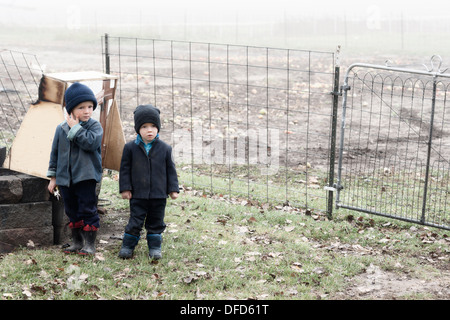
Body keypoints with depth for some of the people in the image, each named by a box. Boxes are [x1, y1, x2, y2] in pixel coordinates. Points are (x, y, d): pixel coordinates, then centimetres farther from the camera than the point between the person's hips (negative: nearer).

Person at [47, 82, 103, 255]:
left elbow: (91, 143, -25)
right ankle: (77, 242, 26)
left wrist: (75, 127, -19)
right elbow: (55, 153, 12)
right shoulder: (61, 128, 5)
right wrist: (53, 177, 12)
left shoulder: (95, 126, -5)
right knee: (72, 211, 13)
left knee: (87, 210, -2)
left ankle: (90, 244, 8)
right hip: (65, 178, 4)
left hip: (86, 177, -4)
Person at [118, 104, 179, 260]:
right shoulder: (130, 147, -3)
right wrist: (125, 188, -2)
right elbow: (125, 169, 2)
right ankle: (128, 245, 18)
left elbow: (170, 170, 5)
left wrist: (173, 189, 3)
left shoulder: (165, 148, 0)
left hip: (159, 195, 1)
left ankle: (155, 247, 23)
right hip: (137, 194, -1)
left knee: (156, 222, 11)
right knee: (135, 221, 3)